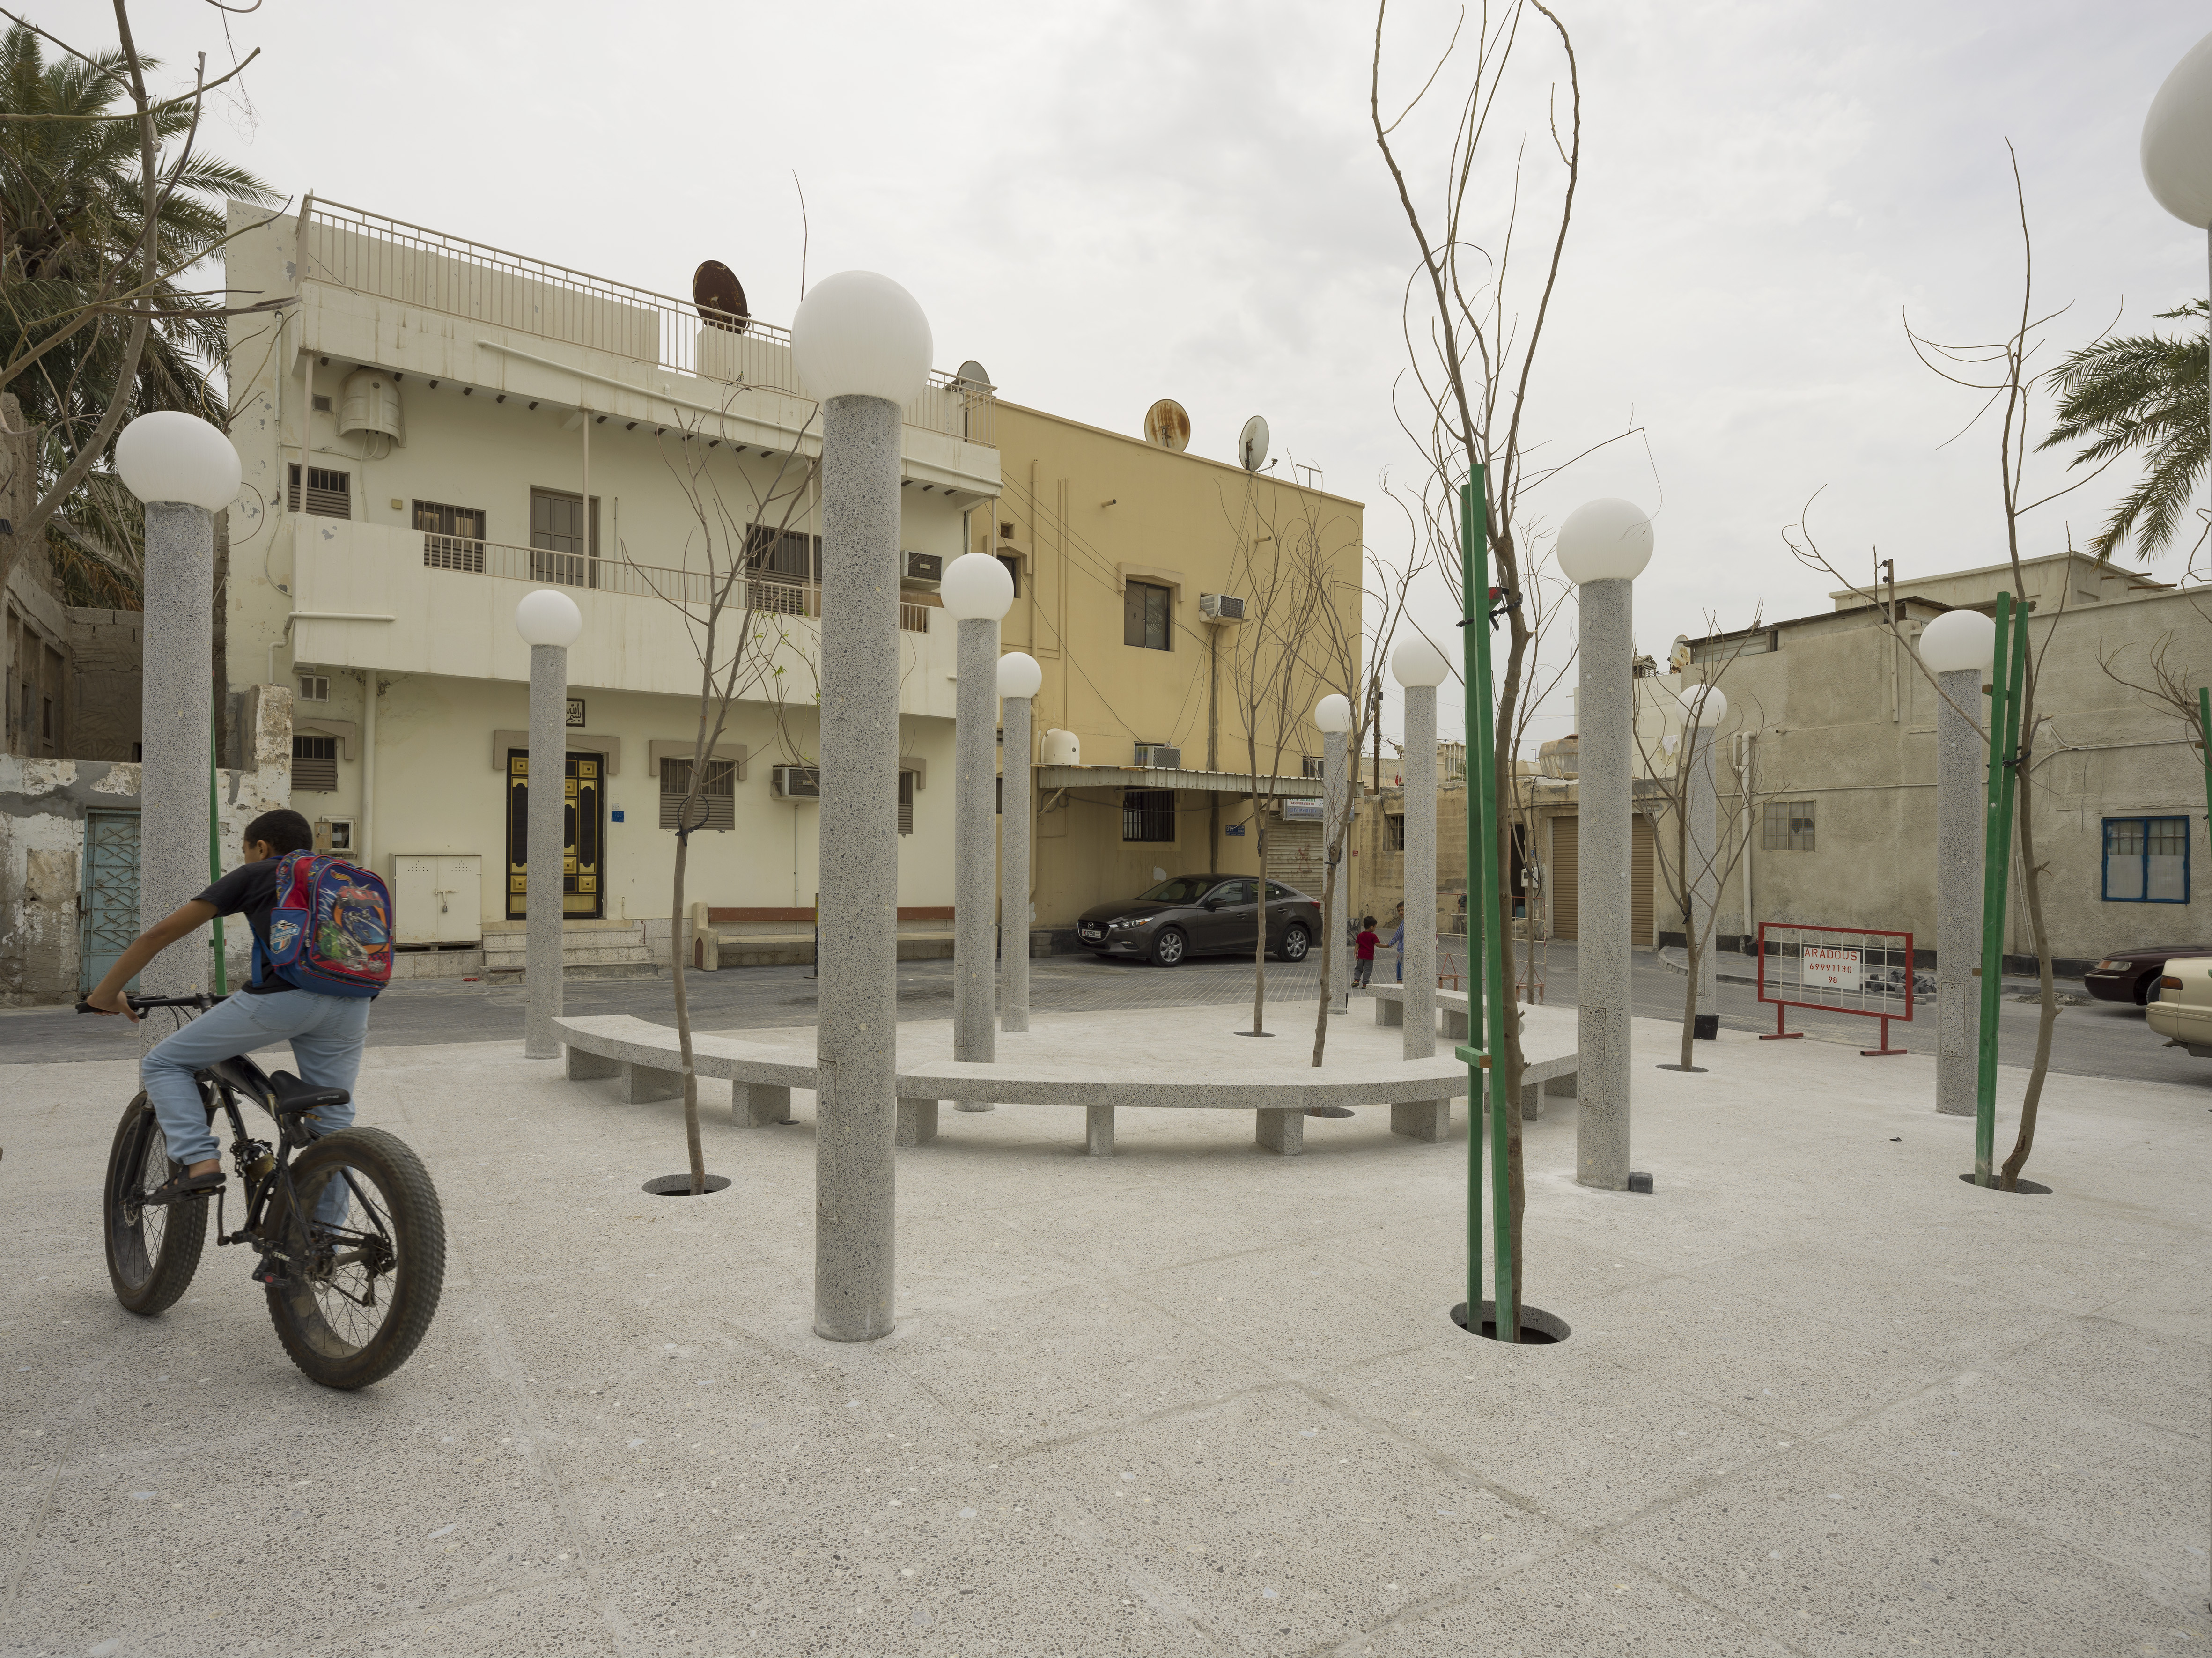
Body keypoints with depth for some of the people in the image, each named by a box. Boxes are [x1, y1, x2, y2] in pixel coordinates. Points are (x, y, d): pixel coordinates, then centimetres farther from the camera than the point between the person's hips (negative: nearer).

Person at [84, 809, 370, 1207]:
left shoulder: (254, 875, 19)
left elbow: (160, 934, 18)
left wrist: (105, 994, 29)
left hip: (282, 995, -4)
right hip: (352, 1004, 4)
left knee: (163, 1063, 17)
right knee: (332, 1126, 16)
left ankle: (199, 1162, 1)